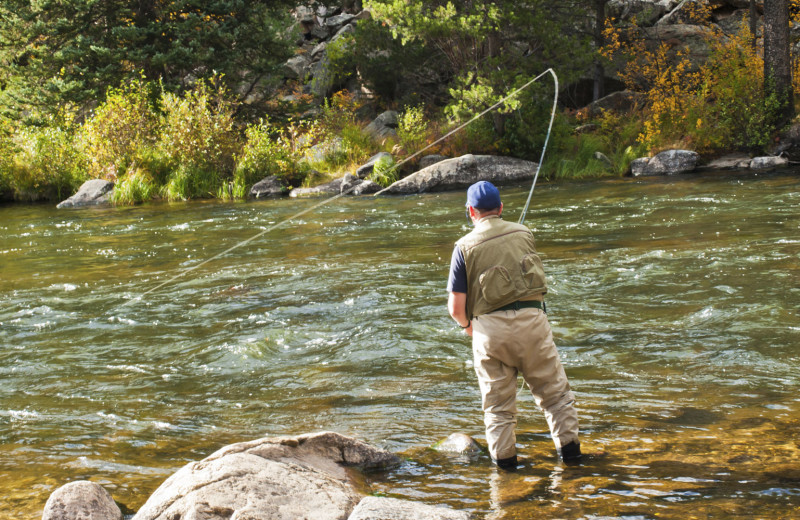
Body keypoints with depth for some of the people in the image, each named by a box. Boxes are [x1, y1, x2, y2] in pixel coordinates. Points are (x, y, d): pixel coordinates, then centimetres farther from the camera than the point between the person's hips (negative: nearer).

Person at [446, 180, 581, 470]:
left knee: (497, 399, 11)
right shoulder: (523, 234, 8)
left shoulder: (465, 247, -1)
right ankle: (568, 446, 16)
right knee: (554, 389, 14)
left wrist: (466, 325, 17)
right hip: (531, 318, 1)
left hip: (489, 327, -1)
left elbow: (456, 307, -3)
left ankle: (504, 457, 16)